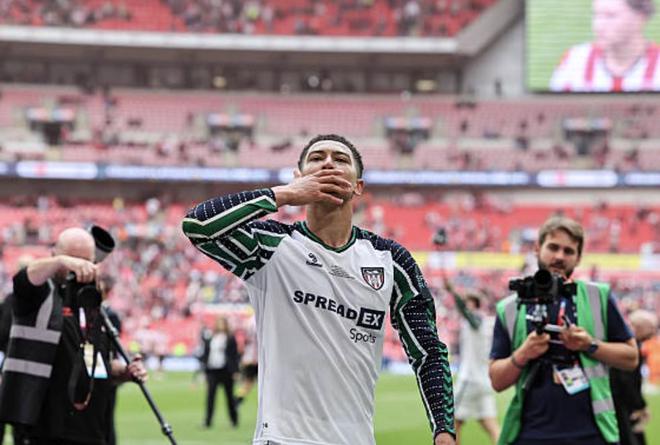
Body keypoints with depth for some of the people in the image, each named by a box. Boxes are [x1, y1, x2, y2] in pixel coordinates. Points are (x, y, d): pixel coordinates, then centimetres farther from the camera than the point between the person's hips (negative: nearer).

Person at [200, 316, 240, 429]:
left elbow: (234, 355, -3)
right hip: (212, 371, 3)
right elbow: (205, 353, 14)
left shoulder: (230, 339, -2)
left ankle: (234, 420, 19)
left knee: (229, 396, 6)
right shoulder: (209, 338, 9)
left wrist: (235, 371, -8)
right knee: (210, 395, -5)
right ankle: (208, 421, -5)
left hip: (226, 371, -3)